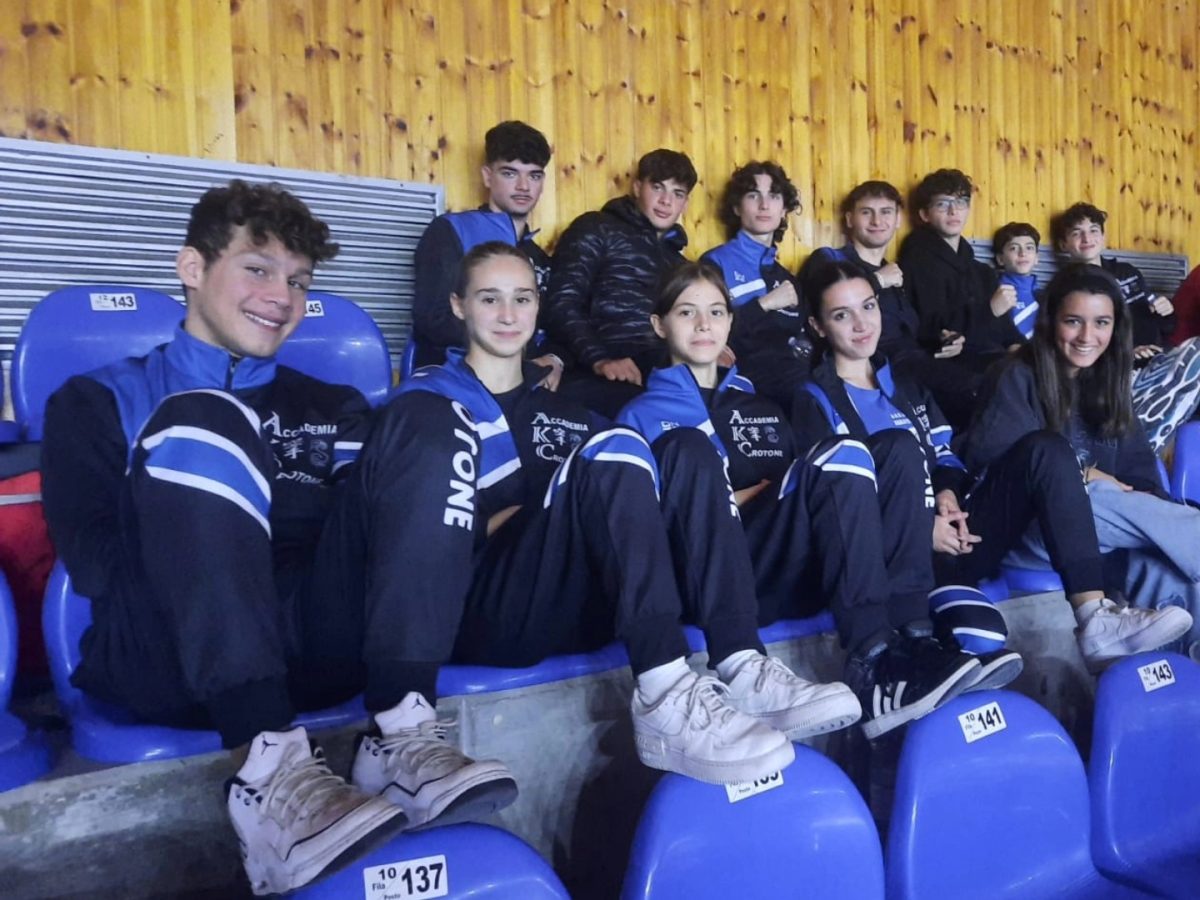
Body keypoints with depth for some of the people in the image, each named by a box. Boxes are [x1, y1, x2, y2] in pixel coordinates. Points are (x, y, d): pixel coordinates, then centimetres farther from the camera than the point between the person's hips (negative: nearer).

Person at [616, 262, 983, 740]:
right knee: (686, 446, -30)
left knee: (842, 457, -20)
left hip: (778, 575, 3)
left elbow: (798, 494, 22)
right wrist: (743, 497, -4)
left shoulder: (761, 408, 29)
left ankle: (875, 660, -34)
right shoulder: (642, 415, 16)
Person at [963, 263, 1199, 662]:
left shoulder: (1109, 383, 14)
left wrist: (1152, 511, -15)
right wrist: (1082, 475, -14)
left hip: (1099, 525, 6)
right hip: (1027, 523, -5)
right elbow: (986, 453, -18)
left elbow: (1139, 471, 8)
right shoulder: (1020, 377, -5)